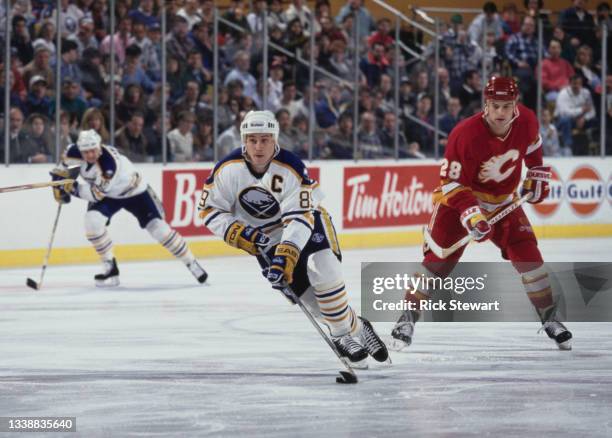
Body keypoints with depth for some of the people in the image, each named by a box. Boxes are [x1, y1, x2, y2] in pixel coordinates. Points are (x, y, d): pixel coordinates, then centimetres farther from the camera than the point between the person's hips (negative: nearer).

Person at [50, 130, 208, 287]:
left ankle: (191, 263, 8)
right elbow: (65, 162, 4)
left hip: (134, 191, -5)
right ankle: (110, 268, -8)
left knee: (158, 227, -9)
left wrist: (74, 188, -38)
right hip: (108, 196, 5)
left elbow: (97, 193, -36)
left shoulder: (110, 163, -40)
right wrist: (58, 176, 1)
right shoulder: (75, 152, -21)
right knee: (92, 220, -21)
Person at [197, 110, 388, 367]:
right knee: (307, 293, -9)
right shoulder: (228, 170, -18)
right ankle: (355, 327, 8)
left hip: (306, 223, -2)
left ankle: (342, 333, -8)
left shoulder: (291, 168, -26)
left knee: (325, 273, -25)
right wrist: (239, 234, -25)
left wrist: (286, 255, -42)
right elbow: (209, 211, -10)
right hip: (265, 238, 2)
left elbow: (300, 218, -31)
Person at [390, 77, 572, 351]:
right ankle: (408, 318, 0)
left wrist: (538, 174, 9)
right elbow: (452, 182, -25)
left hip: (504, 201, 4)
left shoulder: (526, 121, -14)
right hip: (459, 197, -4)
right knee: (439, 259, -11)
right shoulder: (466, 135, -31)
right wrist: (470, 212, -37)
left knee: (527, 253, -7)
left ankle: (549, 318, 6)